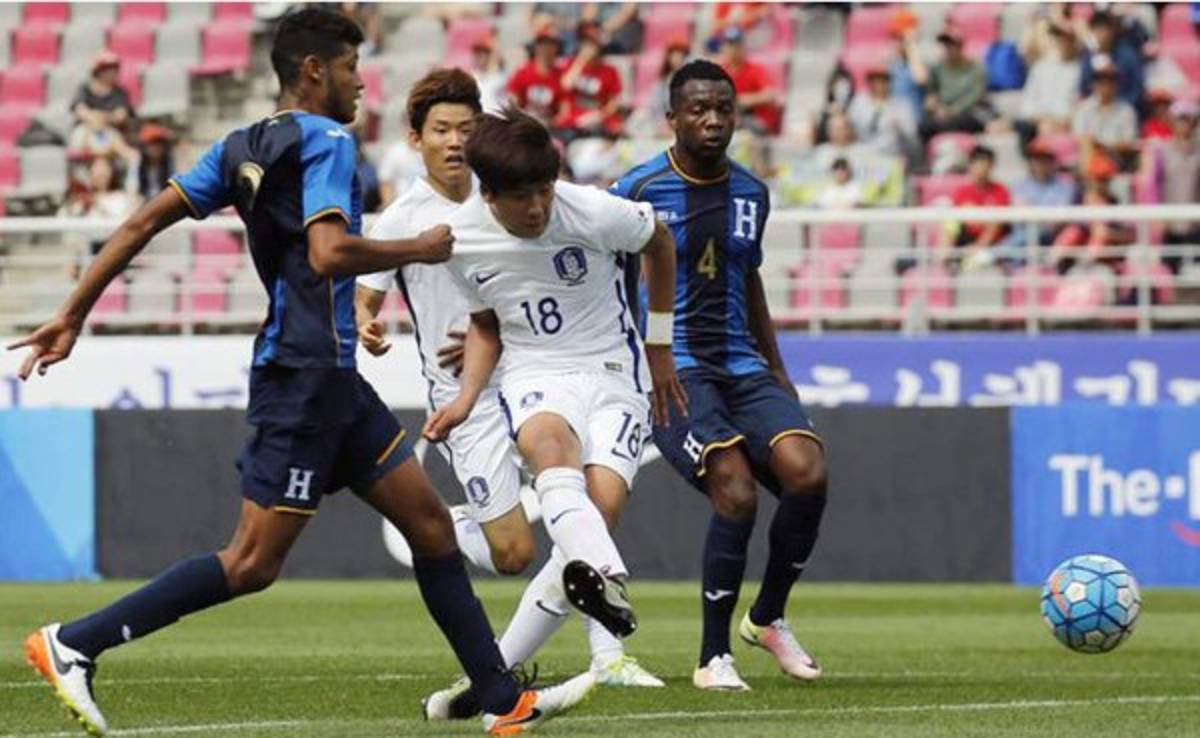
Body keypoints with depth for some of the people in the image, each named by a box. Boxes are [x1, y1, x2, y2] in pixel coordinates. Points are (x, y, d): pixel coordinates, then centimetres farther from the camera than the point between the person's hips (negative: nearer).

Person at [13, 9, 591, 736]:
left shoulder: (244, 146, 13)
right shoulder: (325, 140, -11)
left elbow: (143, 222, 9)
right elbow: (328, 253, -25)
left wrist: (73, 315, 10)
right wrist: (422, 248, -10)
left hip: (332, 379, 10)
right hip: (304, 371, -10)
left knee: (431, 524, 10)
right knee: (254, 562, -9)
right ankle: (73, 643, -7)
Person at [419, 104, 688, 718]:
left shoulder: (593, 213, -16)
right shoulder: (463, 238, -7)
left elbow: (658, 240, 7)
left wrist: (660, 345, 15)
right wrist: (466, 398, -2)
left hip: (613, 374, -1)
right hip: (533, 375, 1)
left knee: (600, 508, -22)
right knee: (548, 444, -37)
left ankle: (499, 669, -15)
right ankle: (603, 576, -62)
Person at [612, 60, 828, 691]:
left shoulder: (751, 194, 12)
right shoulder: (639, 190, -4)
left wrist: (777, 370, 25)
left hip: (742, 367, 5)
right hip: (670, 369, -5)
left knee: (807, 473, -19)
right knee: (736, 491, -25)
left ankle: (768, 618, 5)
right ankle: (713, 658, -11)